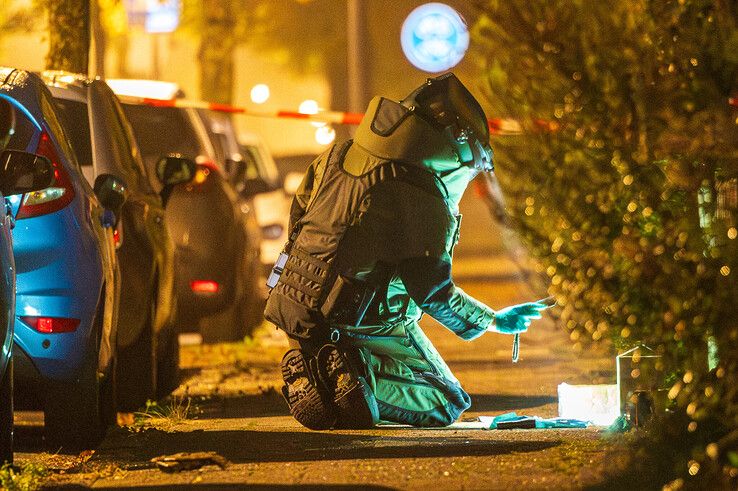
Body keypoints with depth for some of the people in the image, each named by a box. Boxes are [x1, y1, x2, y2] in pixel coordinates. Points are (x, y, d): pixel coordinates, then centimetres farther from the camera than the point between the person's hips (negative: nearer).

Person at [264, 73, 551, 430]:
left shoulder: (338, 156, 5)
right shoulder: (427, 201, -16)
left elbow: (298, 216, 14)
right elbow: (435, 293, -12)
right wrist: (493, 321, 3)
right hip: (367, 329, -7)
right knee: (446, 406, 8)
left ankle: (310, 370, 6)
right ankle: (355, 374, -17)